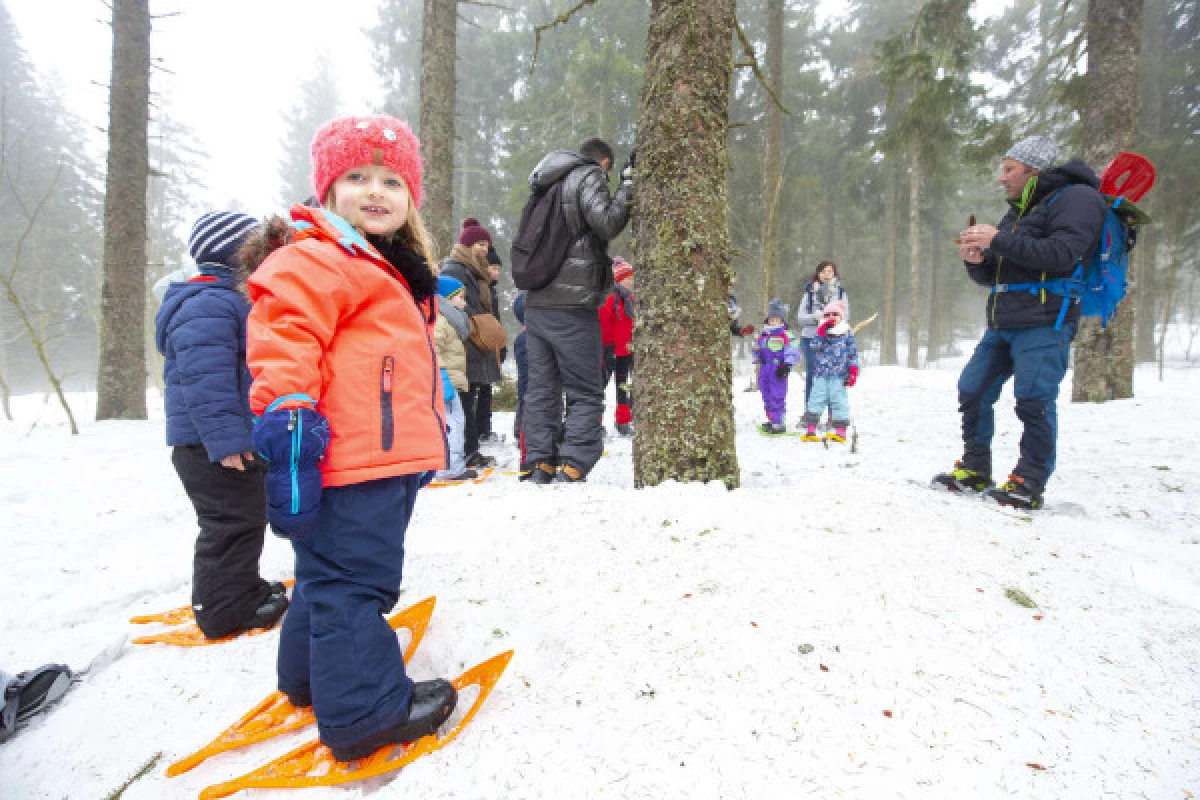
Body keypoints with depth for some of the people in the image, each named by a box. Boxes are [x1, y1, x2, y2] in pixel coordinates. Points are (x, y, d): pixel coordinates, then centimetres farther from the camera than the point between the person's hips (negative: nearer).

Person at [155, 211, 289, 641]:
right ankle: (227, 610, 10)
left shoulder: (234, 301, 18)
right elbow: (204, 379, -27)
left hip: (241, 439, 11)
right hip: (211, 446, -11)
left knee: (246, 519, 20)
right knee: (234, 523, -2)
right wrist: (224, 440, -29)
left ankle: (242, 592, 34)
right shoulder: (209, 305, -18)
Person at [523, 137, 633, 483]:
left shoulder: (548, 186, 23)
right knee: (586, 394, -2)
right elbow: (608, 224, -12)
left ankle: (540, 468, 11)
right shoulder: (589, 176, 0)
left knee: (541, 389, 10)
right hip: (571, 306, -7)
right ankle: (570, 472, -9)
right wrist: (628, 183, -2)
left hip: (535, 305, 7)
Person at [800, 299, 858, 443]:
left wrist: (853, 372, -4)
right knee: (816, 400, 1)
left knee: (839, 401, 0)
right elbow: (815, 346, -8)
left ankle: (840, 432, 8)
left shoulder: (847, 334, 5)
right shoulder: (821, 332, 10)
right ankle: (810, 430, 5)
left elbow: (853, 354, 4)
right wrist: (821, 332, -17)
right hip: (821, 375, 2)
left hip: (839, 377, -2)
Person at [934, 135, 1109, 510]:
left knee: (1033, 402, -11)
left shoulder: (1076, 198, -2)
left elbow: (1062, 254, -19)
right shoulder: (1018, 211, 24)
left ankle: (1029, 485, -2)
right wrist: (977, 261, 1)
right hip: (1002, 323, 9)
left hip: (1044, 324, -8)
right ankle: (974, 471, 16)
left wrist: (999, 241, -17)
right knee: (972, 391, 6)